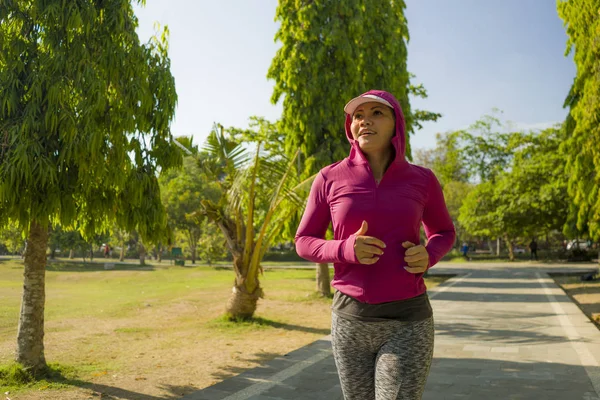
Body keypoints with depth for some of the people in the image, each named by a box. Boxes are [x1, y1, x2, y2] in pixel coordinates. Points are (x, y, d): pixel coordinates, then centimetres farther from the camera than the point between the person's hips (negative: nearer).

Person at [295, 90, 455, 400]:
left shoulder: (421, 180, 1)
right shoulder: (330, 178, -1)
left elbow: (444, 233, 17)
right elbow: (304, 243, 5)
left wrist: (427, 255, -8)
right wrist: (345, 250, -18)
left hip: (407, 322, -1)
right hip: (351, 319, 1)